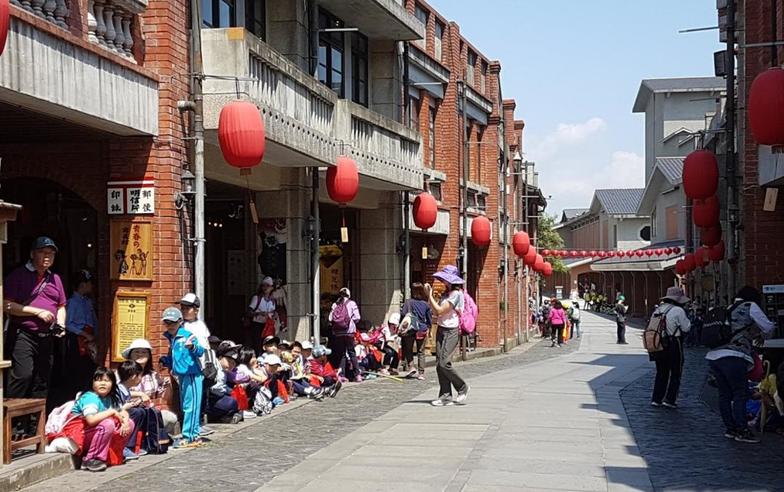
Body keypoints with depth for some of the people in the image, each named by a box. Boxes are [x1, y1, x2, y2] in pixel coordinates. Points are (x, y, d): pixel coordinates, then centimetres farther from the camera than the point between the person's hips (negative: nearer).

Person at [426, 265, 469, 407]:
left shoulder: (456, 294, -13)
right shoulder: (446, 293, 15)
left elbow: (440, 310, -18)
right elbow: (435, 311, 13)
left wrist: (430, 295, -10)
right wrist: (429, 295, 7)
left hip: (451, 331, -9)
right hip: (441, 330, 9)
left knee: (444, 363, -15)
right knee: (439, 364, 2)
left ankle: (463, 387, 3)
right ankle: (445, 395, 5)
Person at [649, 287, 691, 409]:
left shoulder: (658, 309, 8)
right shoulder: (678, 310, -13)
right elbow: (686, 328, -8)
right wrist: (686, 318, 5)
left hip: (658, 345, 6)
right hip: (673, 346, -6)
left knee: (661, 373, 17)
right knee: (675, 374, 6)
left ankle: (656, 399, 14)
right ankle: (669, 400, 0)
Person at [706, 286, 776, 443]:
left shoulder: (728, 310, 26)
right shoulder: (750, 306, 6)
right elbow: (768, 327, 2)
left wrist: (751, 338, 33)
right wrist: (762, 336, 24)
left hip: (714, 356, 7)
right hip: (733, 357, -7)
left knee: (724, 395, 12)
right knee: (741, 394, -3)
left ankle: (730, 428, 17)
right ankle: (742, 431, -4)